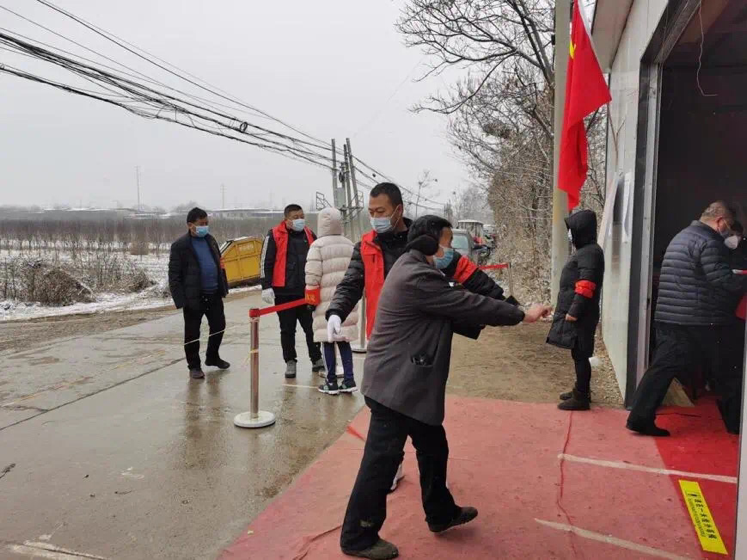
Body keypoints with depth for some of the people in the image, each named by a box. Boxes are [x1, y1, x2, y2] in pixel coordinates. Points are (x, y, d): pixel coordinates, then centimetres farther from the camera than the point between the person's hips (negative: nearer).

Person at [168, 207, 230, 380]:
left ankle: (212, 357, 33)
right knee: (192, 332, 4)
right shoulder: (180, 245, -10)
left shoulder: (210, 240, 10)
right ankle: (194, 366, 18)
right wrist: (180, 299, -16)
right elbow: (174, 275, -11)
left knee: (219, 326, 14)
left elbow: (219, 265, 17)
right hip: (194, 296, -6)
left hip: (214, 294, 6)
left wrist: (224, 287, 13)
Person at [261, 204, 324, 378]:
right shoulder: (274, 235, -4)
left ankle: (317, 359, 22)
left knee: (311, 327, 7)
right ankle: (290, 362, 21)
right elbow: (266, 262, -5)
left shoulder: (310, 235, 10)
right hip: (284, 293, -3)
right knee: (287, 330, 8)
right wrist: (266, 287, -10)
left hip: (306, 292, 3)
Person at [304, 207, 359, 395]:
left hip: (326, 302, -5)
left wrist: (311, 299, 0)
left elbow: (312, 277, -12)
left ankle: (331, 383, 10)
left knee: (328, 342, 4)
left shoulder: (318, 246, -9)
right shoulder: (349, 245, 10)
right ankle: (349, 381, 12)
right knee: (344, 341, 12)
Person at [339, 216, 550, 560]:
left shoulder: (417, 271, 13)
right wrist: (522, 315, -8)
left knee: (433, 448, 21)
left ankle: (441, 514, 40)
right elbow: (466, 305, -18)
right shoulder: (416, 277, -21)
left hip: (407, 384, 11)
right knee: (382, 460, 0)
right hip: (395, 385, -11)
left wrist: (494, 318, 7)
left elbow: (453, 314, 15)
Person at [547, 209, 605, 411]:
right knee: (578, 354, 17)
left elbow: (585, 287, -22)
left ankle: (581, 397, 2)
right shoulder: (584, 251, 17)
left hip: (579, 315, -10)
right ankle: (580, 390, 28)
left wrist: (574, 311, -22)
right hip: (573, 312, 10)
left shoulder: (590, 252, -16)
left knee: (580, 355, -4)